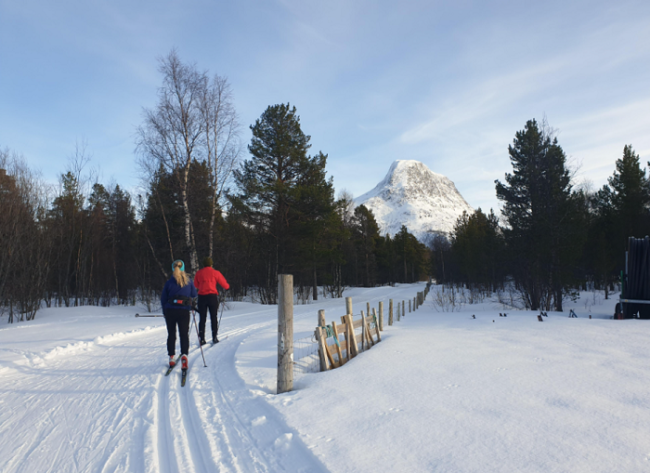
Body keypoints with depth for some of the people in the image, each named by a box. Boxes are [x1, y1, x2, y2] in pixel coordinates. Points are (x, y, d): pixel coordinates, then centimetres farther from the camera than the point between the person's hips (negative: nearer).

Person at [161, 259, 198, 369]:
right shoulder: (189, 281, 2)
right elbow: (194, 294, 11)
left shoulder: (169, 282, 0)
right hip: (184, 311, 0)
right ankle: (184, 355, -21)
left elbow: (163, 298, 4)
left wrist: (165, 311, 15)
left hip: (170, 310, 1)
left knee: (171, 334, 13)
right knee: (184, 334, 1)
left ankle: (171, 358, 15)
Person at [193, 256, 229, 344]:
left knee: (202, 318, 6)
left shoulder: (198, 273, 6)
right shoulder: (215, 273, 0)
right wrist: (228, 286, 24)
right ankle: (214, 337, 7)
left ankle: (202, 339, 3)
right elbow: (224, 284, 3)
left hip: (202, 297, 2)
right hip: (212, 296, -2)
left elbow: (195, 285, 16)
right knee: (213, 317, 7)